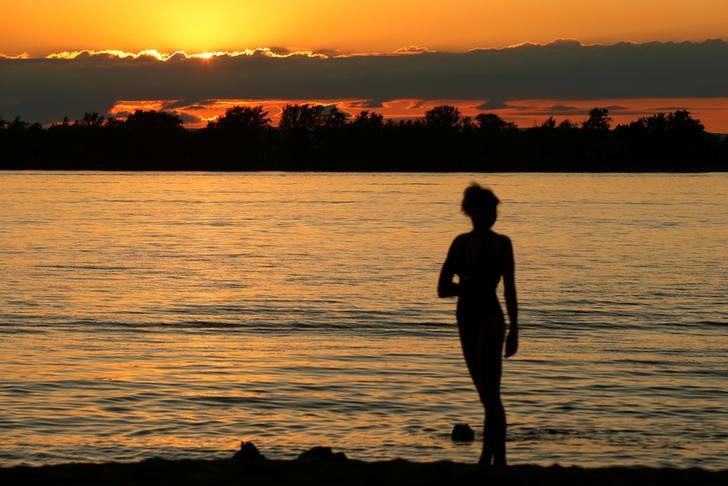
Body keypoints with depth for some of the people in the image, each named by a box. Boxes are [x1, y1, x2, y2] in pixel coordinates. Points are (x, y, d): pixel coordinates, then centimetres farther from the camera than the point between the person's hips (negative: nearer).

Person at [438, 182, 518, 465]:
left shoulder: (500, 243, -3)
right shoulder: (461, 242, 11)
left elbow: (509, 289, -4)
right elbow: (443, 289, 10)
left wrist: (514, 330, -8)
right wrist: (468, 285, -5)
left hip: (489, 318, -6)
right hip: (466, 318, 6)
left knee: (490, 394, -11)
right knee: (487, 396, 10)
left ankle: (487, 459, -14)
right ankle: (499, 459, 17)